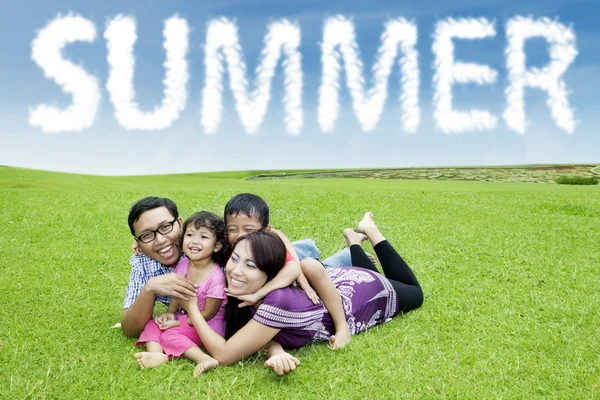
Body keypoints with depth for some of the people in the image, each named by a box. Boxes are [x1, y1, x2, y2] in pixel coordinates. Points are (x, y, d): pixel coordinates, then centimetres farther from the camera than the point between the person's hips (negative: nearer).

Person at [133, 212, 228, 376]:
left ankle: (205, 359, -37)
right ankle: (157, 353, -32)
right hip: (184, 318, 8)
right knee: (152, 325, -7)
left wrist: (177, 323, -13)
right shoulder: (182, 265, -4)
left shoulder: (216, 277, -24)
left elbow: (207, 313, -17)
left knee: (170, 335, -25)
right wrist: (170, 313, -8)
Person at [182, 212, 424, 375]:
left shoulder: (278, 301, -46)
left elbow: (224, 355, -43)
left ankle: (368, 231, 32)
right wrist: (276, 351, -42)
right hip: (337, 280, 5)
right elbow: (262, 333, -19)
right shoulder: (244, 291, -26)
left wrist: (192, 307, -35)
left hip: (366, 291, -5)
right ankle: (353, 240, 44)